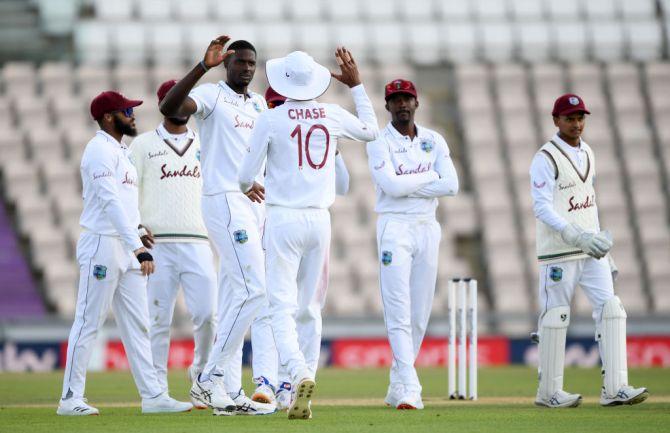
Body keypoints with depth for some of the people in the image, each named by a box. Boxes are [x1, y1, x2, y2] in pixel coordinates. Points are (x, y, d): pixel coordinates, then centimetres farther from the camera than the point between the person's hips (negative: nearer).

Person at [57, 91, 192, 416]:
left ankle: (152, 395, 7)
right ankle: (70, 398, -4)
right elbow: (111, 202, -21)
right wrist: (138, 247, -27)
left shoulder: (120, 151, 20)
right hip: (102, 244, -9)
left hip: (127, 250, 9)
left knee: (137, 325, 7)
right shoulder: (100, 150, -11)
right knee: (89, 323, -6)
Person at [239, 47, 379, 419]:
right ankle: (301, 400, 9)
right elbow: (370, 131, 23)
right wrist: (356, 86, 28)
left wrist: (249, 188, 21)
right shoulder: (333, 115, 3)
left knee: (282, 308, -6)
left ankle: (299, 373, -31)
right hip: (320, 220, 4)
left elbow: (247, 175, -3)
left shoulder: (270, 120, -7)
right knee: (309, 309, 11)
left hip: (283, 220, -4)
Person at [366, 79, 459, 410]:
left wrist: (406, 187, -10)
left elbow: (451, 185, -3)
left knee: (420, 315, 6)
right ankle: (409, 390, -20)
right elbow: (391, 186, -17)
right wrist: (429, 176, -6)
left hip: (427, 228, 5)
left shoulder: (434, 141, 10)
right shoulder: (379, 143, -3)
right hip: (394, 228, -5)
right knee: (399, 312, -13)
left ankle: (397, 387, 16)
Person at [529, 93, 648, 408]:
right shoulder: (545, 159, -9)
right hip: (558, 253, -7)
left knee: (610, 310, -5)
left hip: (590, 250, 7)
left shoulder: (587, 154, 15)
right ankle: (548, 392, 8)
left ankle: (614, 388, -7)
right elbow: (542, 208, -17)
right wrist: (577, 237, -28)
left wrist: (603, 247, 17)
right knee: (556, 317, -2)